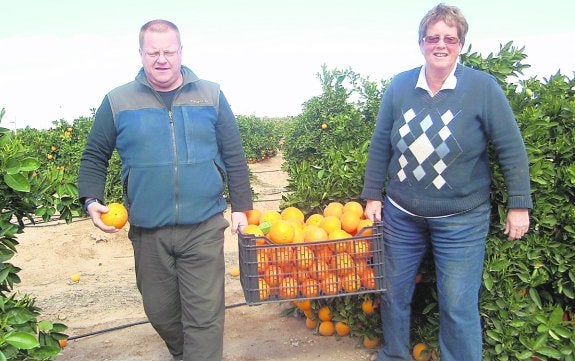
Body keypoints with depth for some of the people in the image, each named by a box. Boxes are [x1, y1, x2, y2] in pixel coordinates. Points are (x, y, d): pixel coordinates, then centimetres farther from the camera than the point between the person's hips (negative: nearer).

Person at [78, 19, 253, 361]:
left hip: (204, 228, -1)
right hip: (148, 231, 2)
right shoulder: (118, 102, 3)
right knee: (159, 311, 17)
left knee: (204, 315, 1)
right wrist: (91, 200, -4)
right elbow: (94, 156, 11)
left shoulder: (211, 96, 3)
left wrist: (241, 207, 4)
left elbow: (234, 156, 6)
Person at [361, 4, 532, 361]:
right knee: (393, 292, 16)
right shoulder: (400, 86, -2)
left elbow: (512, 149, -6)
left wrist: (519, 205, -6)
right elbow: (380, 145, 5)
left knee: (459, 307, 3)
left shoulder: (483, 86, -10)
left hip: (461, 220, -3)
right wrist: (373, 195, 7)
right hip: (400, 214, 4)